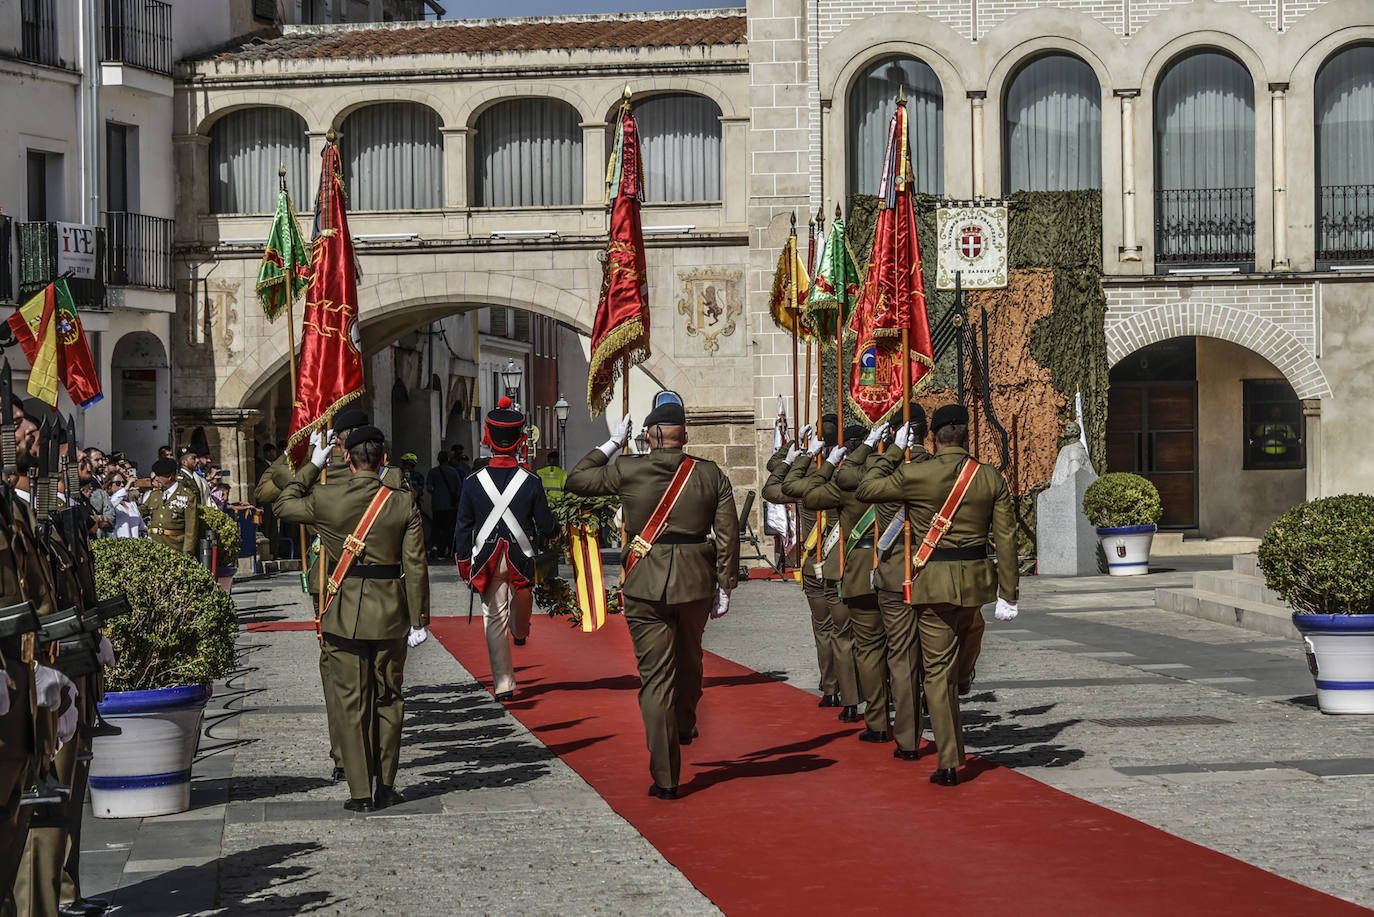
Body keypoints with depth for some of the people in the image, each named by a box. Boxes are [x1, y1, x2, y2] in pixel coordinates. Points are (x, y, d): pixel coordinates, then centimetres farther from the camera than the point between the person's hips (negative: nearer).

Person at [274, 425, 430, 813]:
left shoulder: (325, 500, -7)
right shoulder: (403, 504, -6)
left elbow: (283, 505, 13)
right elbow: (415, 566, -5)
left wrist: (312, 465, 20)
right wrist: (419, 619, 2)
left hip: (345, 613, -1)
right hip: (390, 614, 1)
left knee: (350, 701, 5)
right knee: (388, 698, 14)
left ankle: (360, 791, 4)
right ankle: (385, 786, 19)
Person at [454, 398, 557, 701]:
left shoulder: (473, 482, -10)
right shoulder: (530, 482, -13)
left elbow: (464, 528, -3)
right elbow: (546, 527, -7)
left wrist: (463, 563, 7)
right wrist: (534, 534, 16)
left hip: (486, 559, 0)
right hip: (522, 558, 0)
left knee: (495, 619, 6)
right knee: (522, 591, 32)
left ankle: (503, 685, 4)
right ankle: (520, 631, 61)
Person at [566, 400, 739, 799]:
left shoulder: (627, 471, -5)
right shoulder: (710, 475, 0)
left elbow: (576, 481, 9)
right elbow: (728, 534, -1)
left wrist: (611, 444, 16)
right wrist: (724, 587, 6)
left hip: (645, 586, -2)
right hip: (694, 584, 2)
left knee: (656, 677, 1)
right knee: (688, 661, 27)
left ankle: (666, 777, -1)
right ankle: (685, 725, 52)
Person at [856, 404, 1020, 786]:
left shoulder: (915, 474, -12)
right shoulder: (991, 478, -2)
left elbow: (868, 488, 4)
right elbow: (1006, 537, -1)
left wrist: (895, 450, 12)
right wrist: (1008, 594, 3)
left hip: (933, 580, -3)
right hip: (976, 579, 3)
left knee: (937, 671, 3)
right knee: (953, 659, 25)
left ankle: (949, 763, 2)